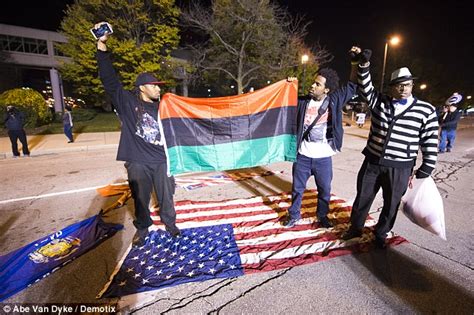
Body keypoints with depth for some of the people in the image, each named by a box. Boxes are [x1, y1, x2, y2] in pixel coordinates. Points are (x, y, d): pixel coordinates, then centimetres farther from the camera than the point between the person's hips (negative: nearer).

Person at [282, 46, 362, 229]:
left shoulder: (335, 100, -2)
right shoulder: (303, 101, -3)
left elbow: (352, 87, 4)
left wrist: (355, 63, -3)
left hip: (323, 158, 0)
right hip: (303, 156, 0)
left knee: (324, 190, 16)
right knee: (297, 188, 13)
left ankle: (322, 216, 39)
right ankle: (293, 215, 34)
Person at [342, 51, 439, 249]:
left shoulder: (426, 110, -3)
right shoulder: (379, 102, 3)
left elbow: (430, 142, -1)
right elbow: (365, 87, -2)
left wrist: (425, 170, -1)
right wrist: (364, 63, -17)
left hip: (400, 168, -1)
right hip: (372, 162, 1)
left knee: (391, 204, 13)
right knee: (362, 198, 13)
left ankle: (380, 235, 35)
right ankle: (355, 228, 34)